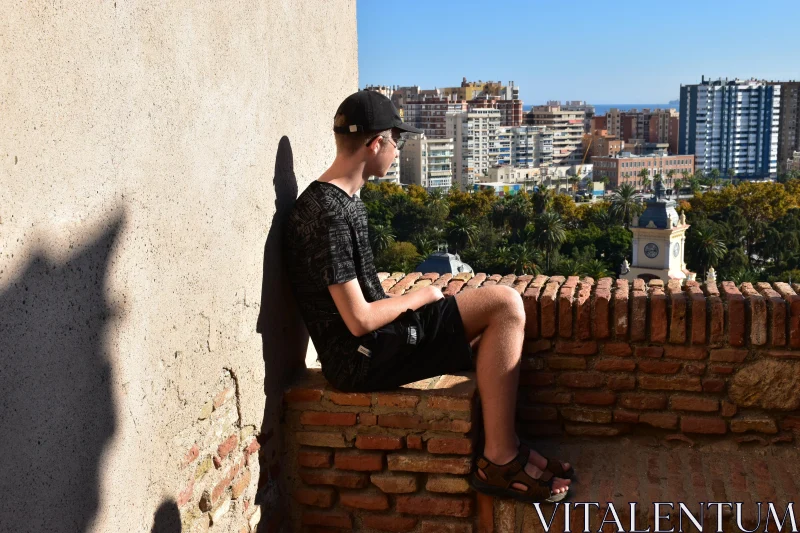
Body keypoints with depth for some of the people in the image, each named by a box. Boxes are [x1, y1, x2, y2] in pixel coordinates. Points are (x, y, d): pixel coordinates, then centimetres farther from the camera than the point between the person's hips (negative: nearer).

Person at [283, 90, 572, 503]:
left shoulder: (343, 199, 10)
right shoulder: (328, 214, -22)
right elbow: (359, 321, -23)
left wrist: (411, 301, 4)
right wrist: (420, 297, -8)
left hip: (376, 336, 10)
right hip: (363, 359, -10)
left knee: (505, 303, 9)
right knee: (507, 307, -13)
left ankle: (504, 446, 11)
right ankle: (499, 462, -4)